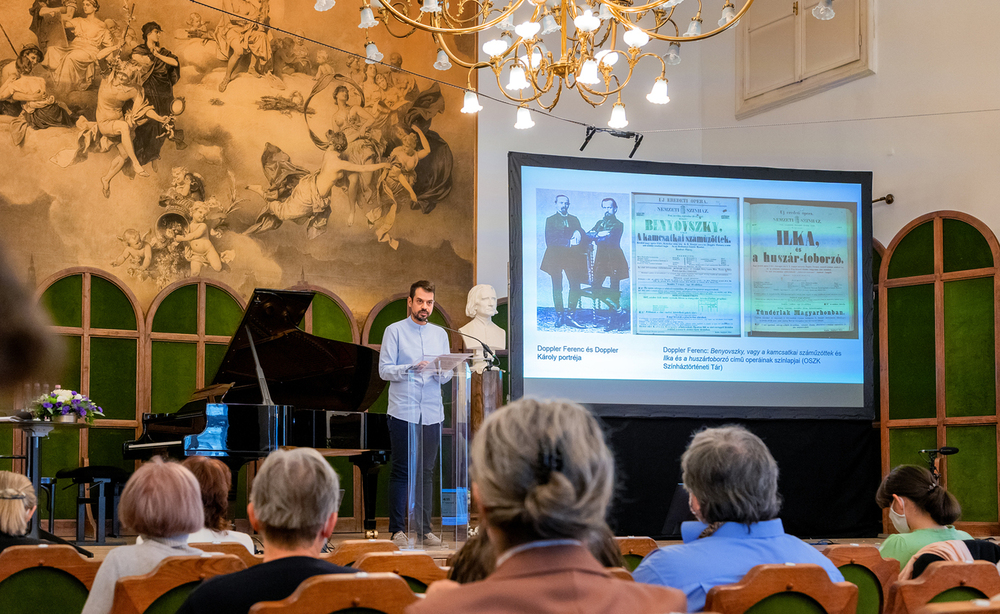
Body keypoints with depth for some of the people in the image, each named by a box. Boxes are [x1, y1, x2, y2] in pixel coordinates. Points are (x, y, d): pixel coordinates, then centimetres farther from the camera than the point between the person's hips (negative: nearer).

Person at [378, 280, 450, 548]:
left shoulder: (440, 334, 16)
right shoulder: (394, 331, 2)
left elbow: (446, 377, 13)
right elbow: (384, 370, -5)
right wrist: (411, 369, -20)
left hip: (432, 413, 4)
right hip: (403, 412, -4)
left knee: (427, 472, 5)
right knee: (401, 471, -2)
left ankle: (424, 529, 9)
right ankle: (397, 529, 2)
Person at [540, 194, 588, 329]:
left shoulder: (574, 219, 19)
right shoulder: (550, 220, 7)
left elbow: (583, 235, 8)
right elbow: (550, 240, -6)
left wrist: (578, 235, -16)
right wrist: (568, 242, -16)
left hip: (572, 257, 2)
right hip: (555, 256, -2)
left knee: (575, 286, -8)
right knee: (557, 286, -2)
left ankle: (569, 316, -4)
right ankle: (559, 316, 6)